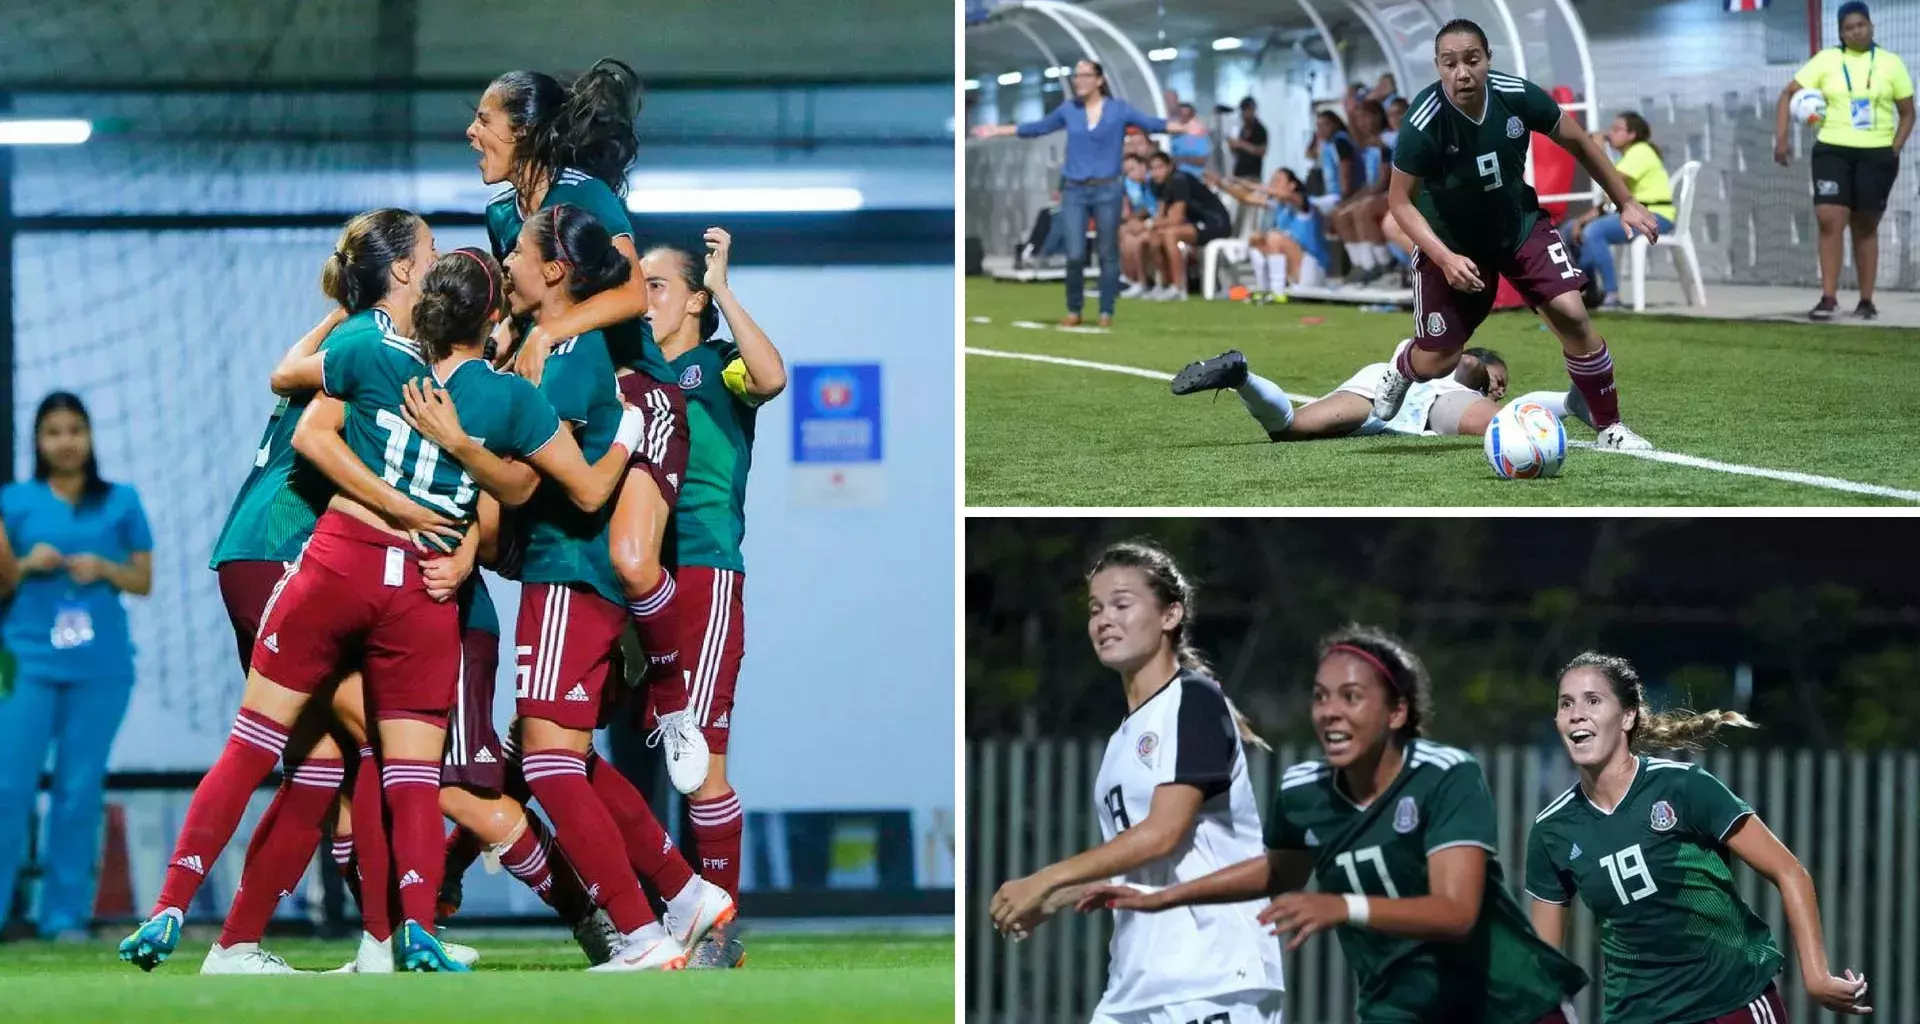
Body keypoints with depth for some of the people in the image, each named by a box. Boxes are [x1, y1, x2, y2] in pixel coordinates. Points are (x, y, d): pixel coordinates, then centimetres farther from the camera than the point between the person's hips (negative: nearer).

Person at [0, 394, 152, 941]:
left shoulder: (121, 502, 8)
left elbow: (144, 581, 11)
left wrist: (104, 568, -7)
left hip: (100, 666, 1)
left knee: (80, 790, 1)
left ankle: (66, 915, 6)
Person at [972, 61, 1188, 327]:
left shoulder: (1118, 109, 0)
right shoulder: (1068, 110, 7)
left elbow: (1151, 124, -6)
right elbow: (1037, 128, 17)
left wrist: (1183, 127, -20)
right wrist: (997, 131, 19)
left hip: (1107, 190, -2)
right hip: (1074, 191, 2)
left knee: (1108, 254, 2)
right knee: (1075, 255, -3)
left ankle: (1106, 312, 10)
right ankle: (1073, 310, 11)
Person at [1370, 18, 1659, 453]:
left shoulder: (1517, 96, -21)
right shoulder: (1424, 123, -30)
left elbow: (1578, 142, -2)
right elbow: (1400, 200, -18)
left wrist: (1626, 202, 1)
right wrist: (1445, 259, -30)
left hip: (1520, 225, 2)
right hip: (1451, 241, -2)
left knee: (1571, 314, -16)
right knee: (1436, 362, 1)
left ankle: (1610, 427, -1)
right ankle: (1402, 367, 41)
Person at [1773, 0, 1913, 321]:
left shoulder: (1890, 63, 4)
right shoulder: (1827, 60, 1)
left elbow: (1907, 113, 10)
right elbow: (1788, 93, 2)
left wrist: (1895, 150, -4)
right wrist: (1781, 138, -7)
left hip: (1876, 154, 1)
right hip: (1833, 150, -1)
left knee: (1866, 227, 6)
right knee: (1830, 220, -14)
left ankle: (1866, 301, 14)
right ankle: (1829, 297, -12)